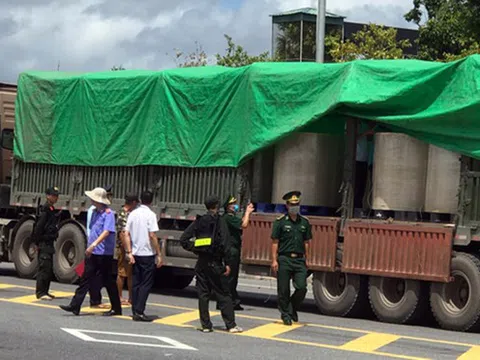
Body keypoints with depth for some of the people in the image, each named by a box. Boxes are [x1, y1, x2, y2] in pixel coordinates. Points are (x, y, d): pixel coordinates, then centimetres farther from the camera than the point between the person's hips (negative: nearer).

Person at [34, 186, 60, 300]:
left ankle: (44, 291, 19)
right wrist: (37, 243, -18)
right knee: (44, 267, -9)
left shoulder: (52, 210, 16)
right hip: (44, 243, -10)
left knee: (49, 269, 12)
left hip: (49, 243, 10)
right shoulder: (45, 209, -14)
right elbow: (38, 227, -18)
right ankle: (40, 292, -7)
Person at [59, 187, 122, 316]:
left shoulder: (108, 214, -14)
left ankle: (116, 309, 12)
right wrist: (89, 248, 21)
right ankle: (75, 306, 5)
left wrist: (93, 244, -33)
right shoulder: (94, 212, 11)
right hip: (92, 253, 8)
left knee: (108, 281, 1)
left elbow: (106, 232, -26)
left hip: (104, 253, -8)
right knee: (85, 279, 5)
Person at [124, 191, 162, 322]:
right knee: (146, 284, -1)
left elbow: (126, 234, 4)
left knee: (136, 283, 11)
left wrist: (129, 252, 5)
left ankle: (135, 312, 12)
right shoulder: (150, 215, -10)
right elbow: (152, 236, -15)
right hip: (147, 254, -6)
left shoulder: (133, 214, 7)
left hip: (136, 253, 6)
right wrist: (159, 254, -10)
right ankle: (139, 312, -7)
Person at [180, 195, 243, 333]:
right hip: (215, 263, -4)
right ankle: (231, 325, 1)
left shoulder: (199, 222, 6)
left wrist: (194, 249, 9)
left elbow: (183, 239, 3)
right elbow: (224, 244, -14)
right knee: (223, 295, 2)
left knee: (203, 294, 8)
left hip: (201, 263, 4)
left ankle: (206, 325, 9)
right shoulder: (219, 222, -7)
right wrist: (227, 263, -11)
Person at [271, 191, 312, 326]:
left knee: (302, 287, -5)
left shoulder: (305, 222, 10)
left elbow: (306, 242, 15)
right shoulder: (280, 222, -1)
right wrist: (274, 260, -8)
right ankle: (285, 314, 16)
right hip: (284, 259, -3)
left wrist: (306, 259, 12)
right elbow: (275, 242, -2)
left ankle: (293, 308, 19)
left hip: (299, 260, 3)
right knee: (283, 290, 2)